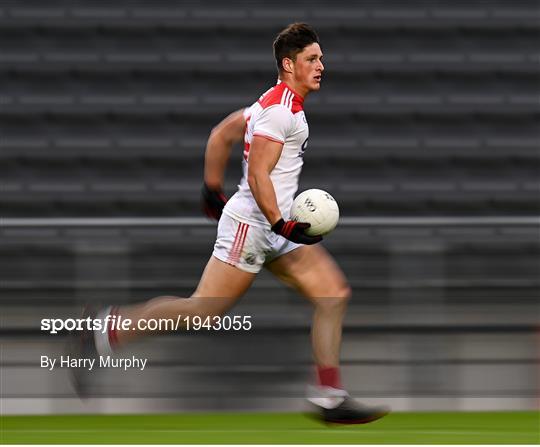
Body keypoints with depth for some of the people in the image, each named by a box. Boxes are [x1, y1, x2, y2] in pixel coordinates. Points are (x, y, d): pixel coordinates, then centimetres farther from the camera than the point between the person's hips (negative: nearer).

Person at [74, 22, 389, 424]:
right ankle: (113, 328, 4)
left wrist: (213, 189, 27)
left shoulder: (279, 102, 16)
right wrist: (282, 225, -22)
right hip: (252, 224, -10)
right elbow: (257, 175, -21)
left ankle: (330, 398, -1)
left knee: (334, 294, 0)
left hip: (277, 229, 10)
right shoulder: (281, 109, -15)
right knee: (204, 309, -9)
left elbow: (221, 134, 24)